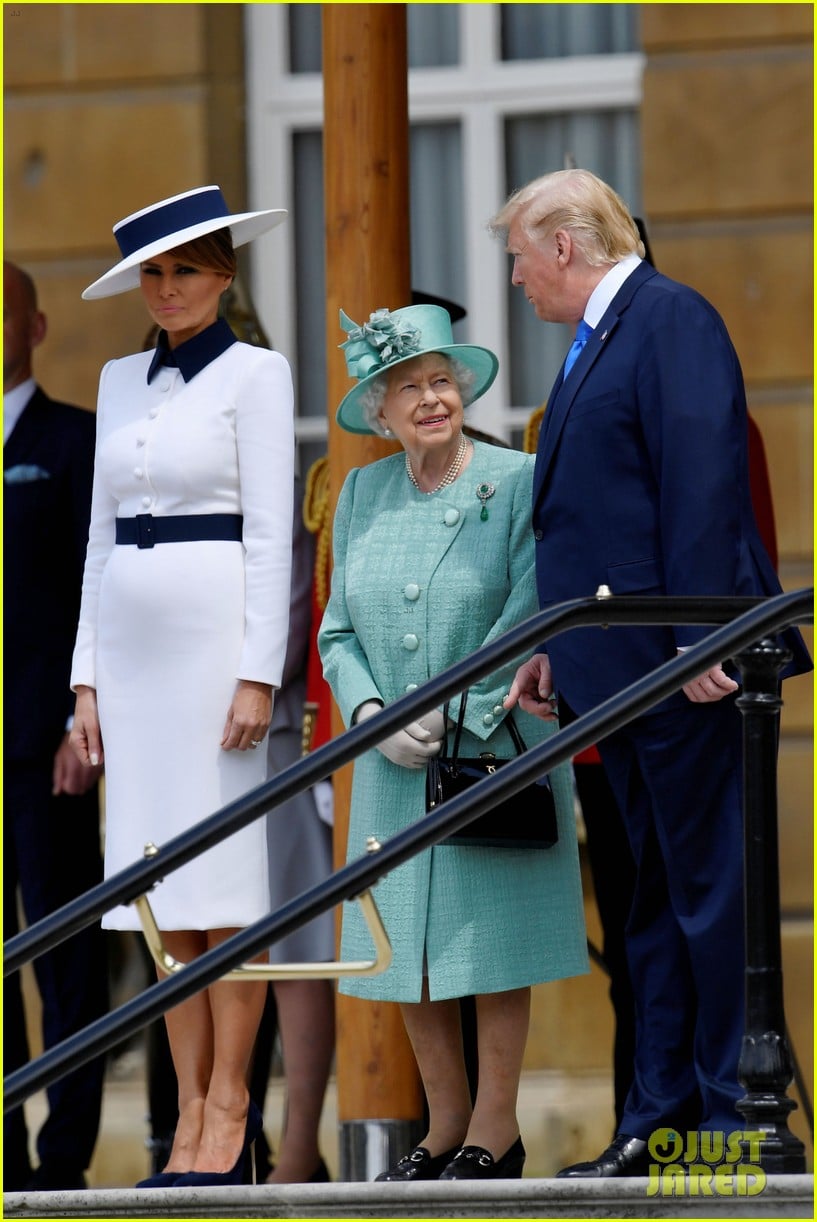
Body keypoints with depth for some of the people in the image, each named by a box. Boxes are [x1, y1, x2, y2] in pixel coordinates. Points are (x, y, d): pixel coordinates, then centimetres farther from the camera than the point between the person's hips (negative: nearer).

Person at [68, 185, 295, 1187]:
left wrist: (259, 676, -15)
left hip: (220, 631, -6)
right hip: (132, 643, 6)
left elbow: (271, 533, -8)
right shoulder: (121, 382, 15)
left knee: (227, 882, -6)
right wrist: (86, 680, 10)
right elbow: (103, 536, 16)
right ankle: (190, 1119, 5)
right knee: (163, 885, 4)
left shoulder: (255, 374, -3)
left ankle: (229, 1118, -4)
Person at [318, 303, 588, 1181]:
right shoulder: (361, 495, 9)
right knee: (404, 945, 5)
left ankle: (495, 1133, 7)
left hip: (495, 753, -4)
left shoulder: (518, 482, -6)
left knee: (491, 941, -2)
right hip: (392, 766, 4)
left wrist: (457, 721, -16)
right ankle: (445, 1125, 16)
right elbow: (339, 632, 11)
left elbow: (529, 618, -11)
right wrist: (372, 715, -7)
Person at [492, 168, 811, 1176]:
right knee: (655, 895, 10)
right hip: (617, 665, 10)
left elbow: (704, 481, -19)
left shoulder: (672, 318, -10)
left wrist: (699, 639, -24)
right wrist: (554, 645, 19)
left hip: (682, 670, -10)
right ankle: (659, 1122, 13)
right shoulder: (594, 343, 19)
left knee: (707, 888, -7)